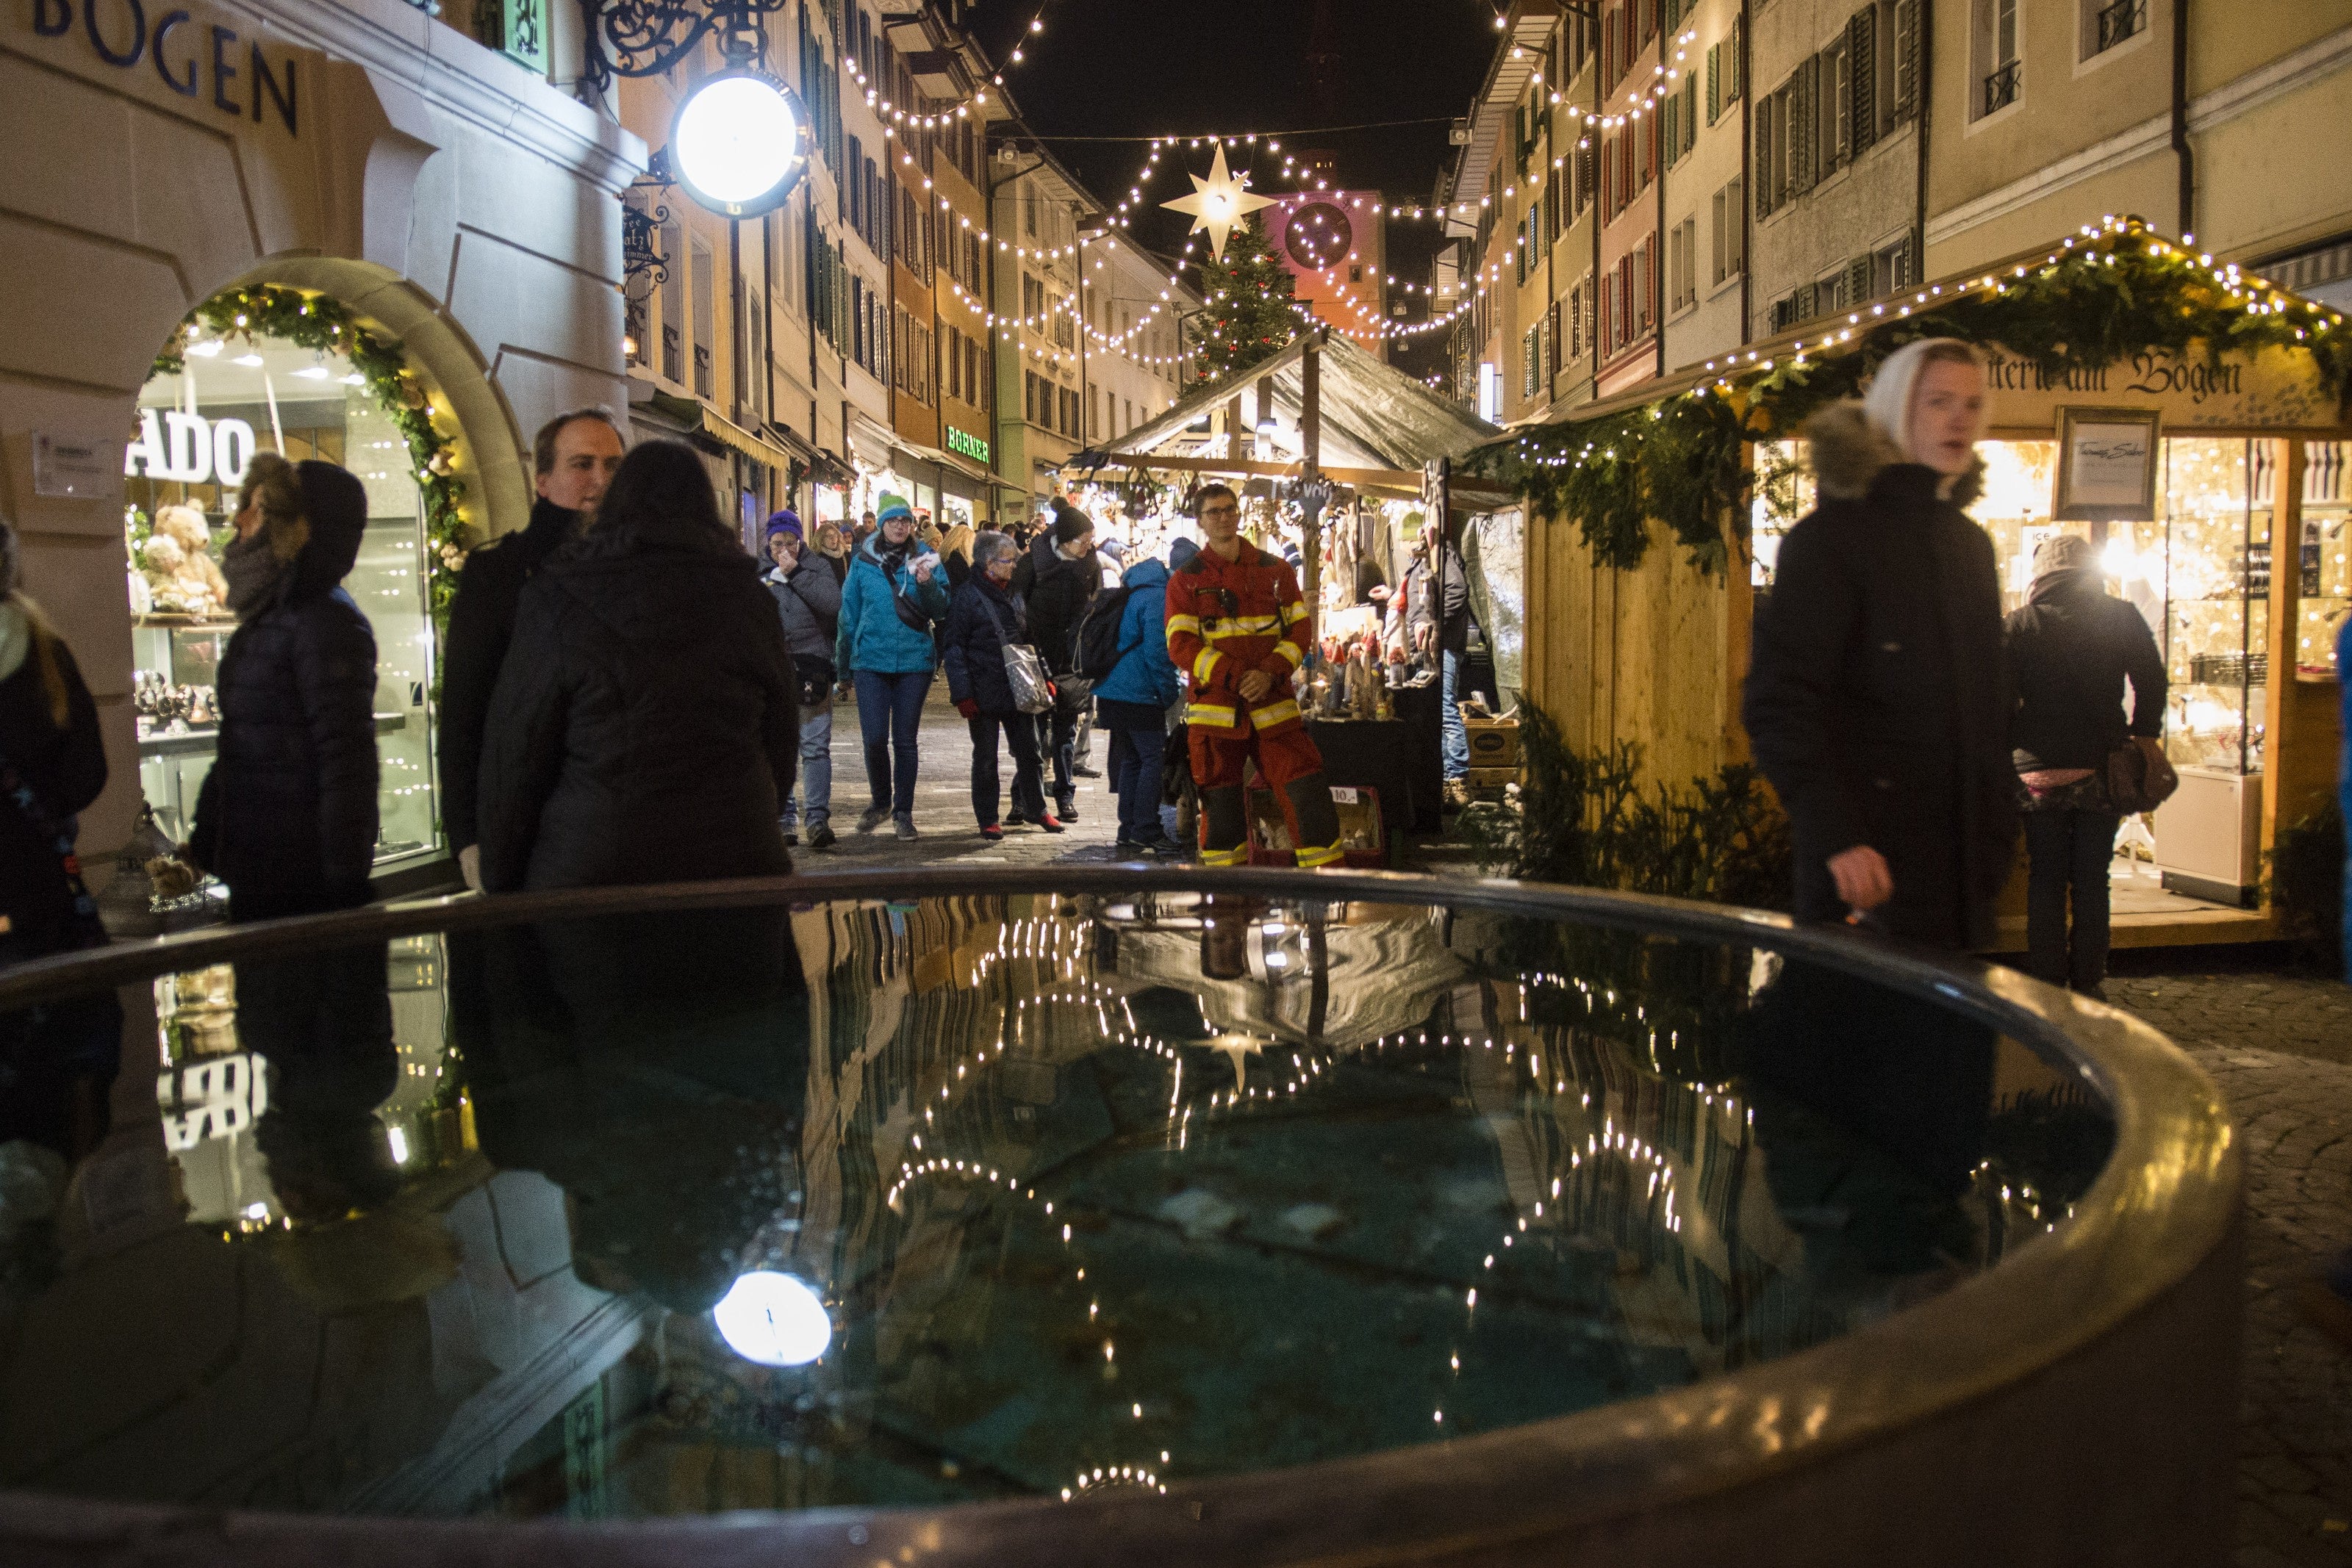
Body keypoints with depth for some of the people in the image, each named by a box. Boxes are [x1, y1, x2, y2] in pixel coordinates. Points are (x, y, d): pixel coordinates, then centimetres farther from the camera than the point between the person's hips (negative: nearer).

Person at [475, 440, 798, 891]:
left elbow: (517, 752, -2)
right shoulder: (749, 599, 3)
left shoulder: (557, 599, -3)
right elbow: (782, 739, 9)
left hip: (591, 868, -2)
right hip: (735, 862, 2)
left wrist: (500, 880, 7)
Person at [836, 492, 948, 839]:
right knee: (875, 739, -4)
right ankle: (881, 803, 19)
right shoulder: (863, 561, 3)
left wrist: (927, 584, -19)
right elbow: (849, 613, 9)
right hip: (871, 660, 0)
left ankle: (903, 812, 16)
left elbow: (941, 611, -1)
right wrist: (842, 661, 10)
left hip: (914, 660, 0)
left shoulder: (924, 560, 3)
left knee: (905, 741, 6)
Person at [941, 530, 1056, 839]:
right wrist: (962, 693, -16)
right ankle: (988, 819, 15)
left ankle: (1035, 808, 25)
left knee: (1029, 751, 10)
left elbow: (1029, 638, 19)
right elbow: (954, 647, -10)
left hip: (1019, 688, 5)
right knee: (985, 758, 5)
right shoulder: (967, 596, -8)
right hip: (985, 693, -5)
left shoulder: (1014, 593, 11)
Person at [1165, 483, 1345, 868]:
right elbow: (1181, 646, -5)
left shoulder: (1277, 571, 9)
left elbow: (1300, 630, 6)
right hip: (1215, 709, -1)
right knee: (1220, 808, 4)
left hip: (1274, 706, 1)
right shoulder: (1186, 580, 4)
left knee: (1309, 793, -5)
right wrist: (1236, 678, -17)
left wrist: (1270, 673, -13)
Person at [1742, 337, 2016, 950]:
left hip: (1963, 862, 8)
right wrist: (1836, 835, -25)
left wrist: (2001, 825, 15)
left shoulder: (1971, 543, 17)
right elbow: (1779, 703, -16)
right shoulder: (1832, 536, -8)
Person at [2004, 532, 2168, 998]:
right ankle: (2088, 985, 13)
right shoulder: (2122, 618, 0)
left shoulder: (2020, 623, -2)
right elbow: (2151, 677, -1)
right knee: (2092, 882, 10)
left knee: (2045, 883, 8)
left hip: (2040, 771, -1)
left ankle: (2046, 986, 9)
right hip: (2101, 769, 1)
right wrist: (2144, 732, 10)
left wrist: (2010, 750, 6)